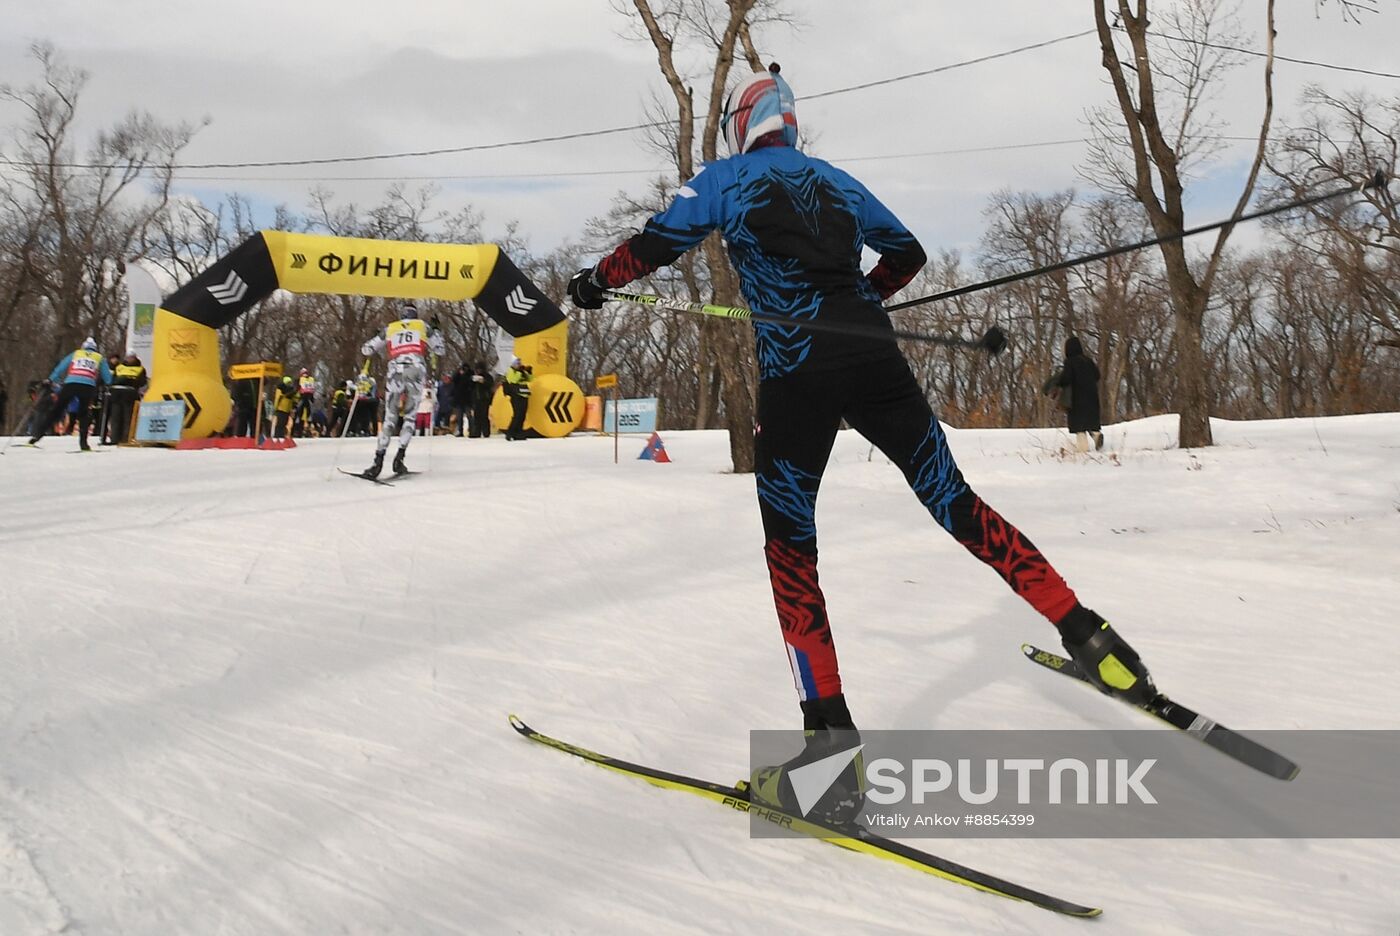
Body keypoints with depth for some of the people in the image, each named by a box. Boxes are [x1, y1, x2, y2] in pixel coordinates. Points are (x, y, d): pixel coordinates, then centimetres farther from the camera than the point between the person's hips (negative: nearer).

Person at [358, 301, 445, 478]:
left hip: (395, 372, 1)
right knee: (410, 416, 7)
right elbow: (440, 349, 21)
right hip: (417, 371, -1)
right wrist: (436, 331, 36)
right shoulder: (423, 326, 19)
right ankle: (399, 456, -10)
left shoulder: (389, 329, 21)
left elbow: (366, 350, 22)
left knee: (390, 417, 5)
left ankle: (378, 461, -6)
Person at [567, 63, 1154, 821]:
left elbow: (657, 243, 6)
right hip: (875, 357, 4)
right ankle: (1091, 641, 8)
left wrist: (595, 282, 24)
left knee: (790, 546, 2)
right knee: (953, 499, 11)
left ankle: (833, 749, -6)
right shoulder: (835, 180, 23)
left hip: (796, 369, -4)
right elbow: (907, 254, 30)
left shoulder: (725, 178, 11)